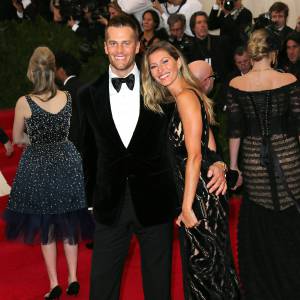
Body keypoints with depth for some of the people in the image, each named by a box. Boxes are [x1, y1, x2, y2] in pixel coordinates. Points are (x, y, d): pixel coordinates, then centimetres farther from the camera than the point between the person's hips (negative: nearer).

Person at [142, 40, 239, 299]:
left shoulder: (186, 96, -16)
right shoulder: (184, 96, 14)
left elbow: (195, 156, -21)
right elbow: (210, 146, 11)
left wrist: (187, 206, -20)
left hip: (199, 194, -9)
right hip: (201, 193, 9)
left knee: (204, 265, 1)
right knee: (200, 262, 18)